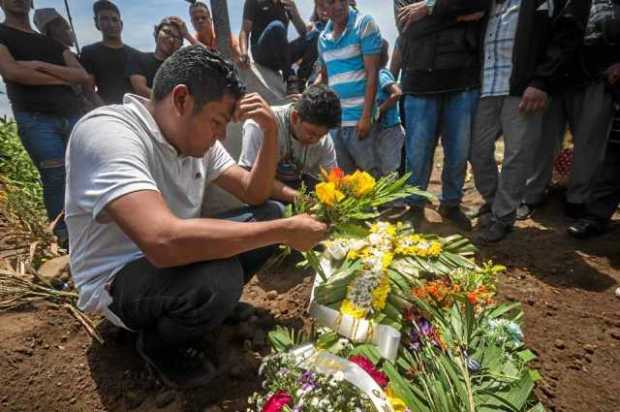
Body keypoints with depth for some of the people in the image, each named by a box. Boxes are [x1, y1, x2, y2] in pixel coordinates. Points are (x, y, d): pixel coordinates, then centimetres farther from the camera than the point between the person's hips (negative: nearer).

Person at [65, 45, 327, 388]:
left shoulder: (195, 136, -3)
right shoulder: (106, 132, -28)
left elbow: (254, 194, 0)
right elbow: (164, 242, -43)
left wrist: (270, 132, -16)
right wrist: (284, 231, -35)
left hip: (175, 261, 7)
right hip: (117, 280, -7)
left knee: (270, 213, 0)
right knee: (218, 278, -36)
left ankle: (214, 301, 12)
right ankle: (158, 345, -2)